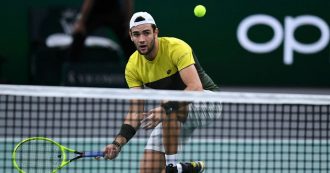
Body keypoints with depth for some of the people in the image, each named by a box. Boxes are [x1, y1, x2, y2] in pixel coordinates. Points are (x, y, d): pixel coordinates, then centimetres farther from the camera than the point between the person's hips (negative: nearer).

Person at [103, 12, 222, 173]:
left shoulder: (176, 47, -25)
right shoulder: (133, 66, -8)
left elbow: (196, 88, -35)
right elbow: (136, 111, -9)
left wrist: (164, 109, -47)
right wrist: (118, 142, -24)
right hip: (175, 116, 6)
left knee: (170, 110, -39)